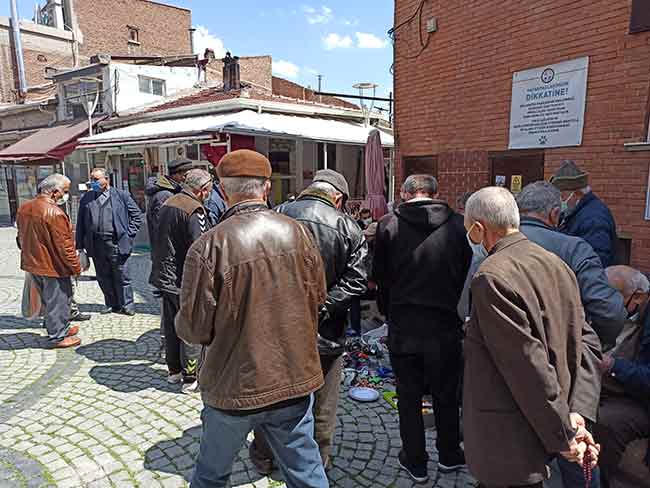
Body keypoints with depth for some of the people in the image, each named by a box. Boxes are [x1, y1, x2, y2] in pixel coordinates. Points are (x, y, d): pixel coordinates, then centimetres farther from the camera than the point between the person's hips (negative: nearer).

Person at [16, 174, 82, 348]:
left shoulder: (24, 208, 5)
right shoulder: (54, 212, -23)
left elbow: (21, 237, 16)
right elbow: (64, 245, -22)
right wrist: (75, 267, -12)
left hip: (33, 264, 9)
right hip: (53, 266, -9)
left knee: (48, 300, 22)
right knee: (58, 301, 5)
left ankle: (57, 329, 36)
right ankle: (58, 337, 16)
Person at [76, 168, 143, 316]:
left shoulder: (121, 195, 1)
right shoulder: (86, 198, 10)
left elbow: (137, 215, 4)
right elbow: (80, 224, 10)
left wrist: (129, 234, -4)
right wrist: (80, 246, 5)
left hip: (116, 244, -4)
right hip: (96, 245, 4)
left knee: (121, 277, 3)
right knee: (103, 278, 11)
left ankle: (126, 305, 15)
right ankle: (112, 304, 25)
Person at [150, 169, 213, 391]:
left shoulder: (167, 203, 8)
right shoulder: (195, 210, -19)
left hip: (166, 276, 9)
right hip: (186, 280, -8)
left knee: (171, 326, 19)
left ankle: (173, 370, 32)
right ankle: (190, 377, 14)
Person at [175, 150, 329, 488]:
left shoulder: (208, 246, -21)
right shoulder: (298, 232, -9)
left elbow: (193, 329, -16)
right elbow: (318, 297, 3)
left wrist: (182, 323, 7)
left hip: (234, 385, -2)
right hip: (295, 380, 3)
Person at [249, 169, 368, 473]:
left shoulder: (276, 216, -5)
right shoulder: (349, 228, -5)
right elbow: (355, 280, -12)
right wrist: (322, 308, -13)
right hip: (325, 332, -1)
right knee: (323, 406, 18)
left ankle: (263, 459, 40)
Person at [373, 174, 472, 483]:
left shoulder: (389, 225, -9)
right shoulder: (457, 225, -7)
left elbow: (380, 278, -1)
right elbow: (467, 274, 0)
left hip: (402, 327, -1)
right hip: (445, 325, 1)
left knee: (409, 395, 15)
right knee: (446, 394, 20)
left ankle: (415, 463, 29)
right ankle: (449, 456, 37)